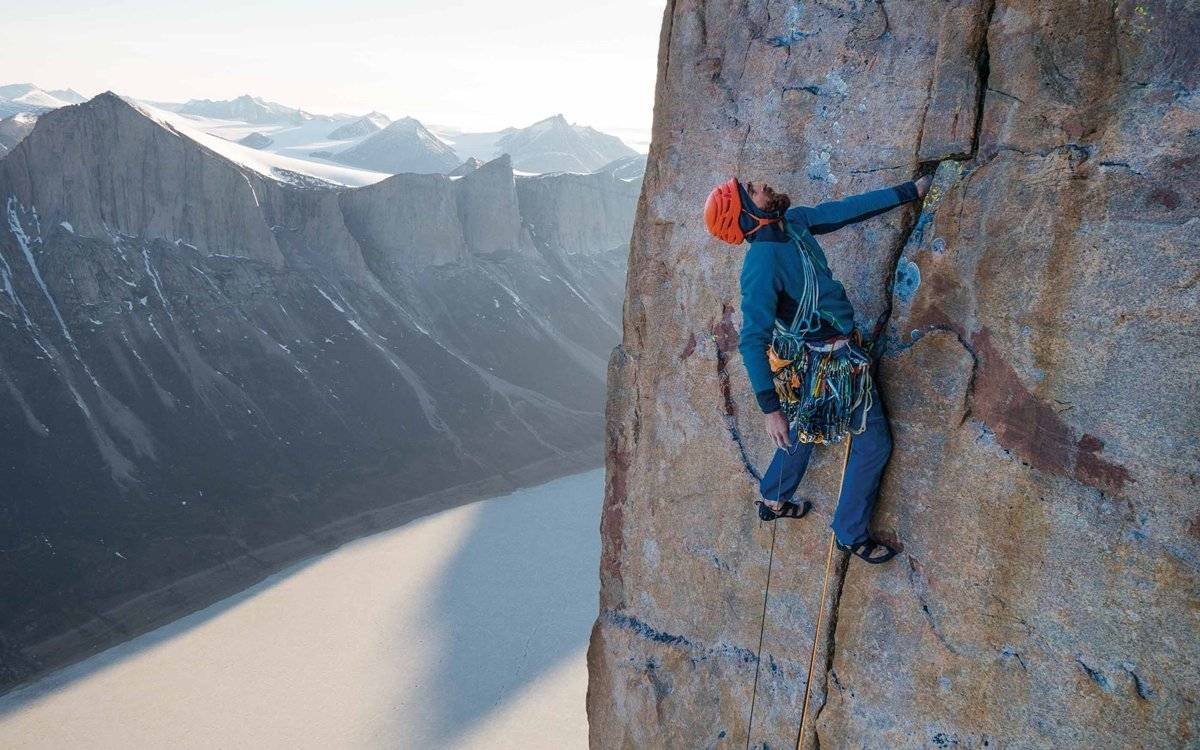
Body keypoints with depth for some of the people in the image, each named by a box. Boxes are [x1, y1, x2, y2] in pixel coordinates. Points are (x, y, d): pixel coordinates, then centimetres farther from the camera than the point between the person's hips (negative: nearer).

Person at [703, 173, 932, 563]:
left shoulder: (794, 221, -7)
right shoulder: (761, 263, -31)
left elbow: (845, 208, 6)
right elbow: (752, 341, -32)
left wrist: (909, 191, 11)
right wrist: (770, 408, -33)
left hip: (805, 354, 9)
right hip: (831, 365, -9)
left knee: (804, 426, 28)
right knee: (873, 441, 6)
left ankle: (772, 500, 47)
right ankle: (851, 535, 21)